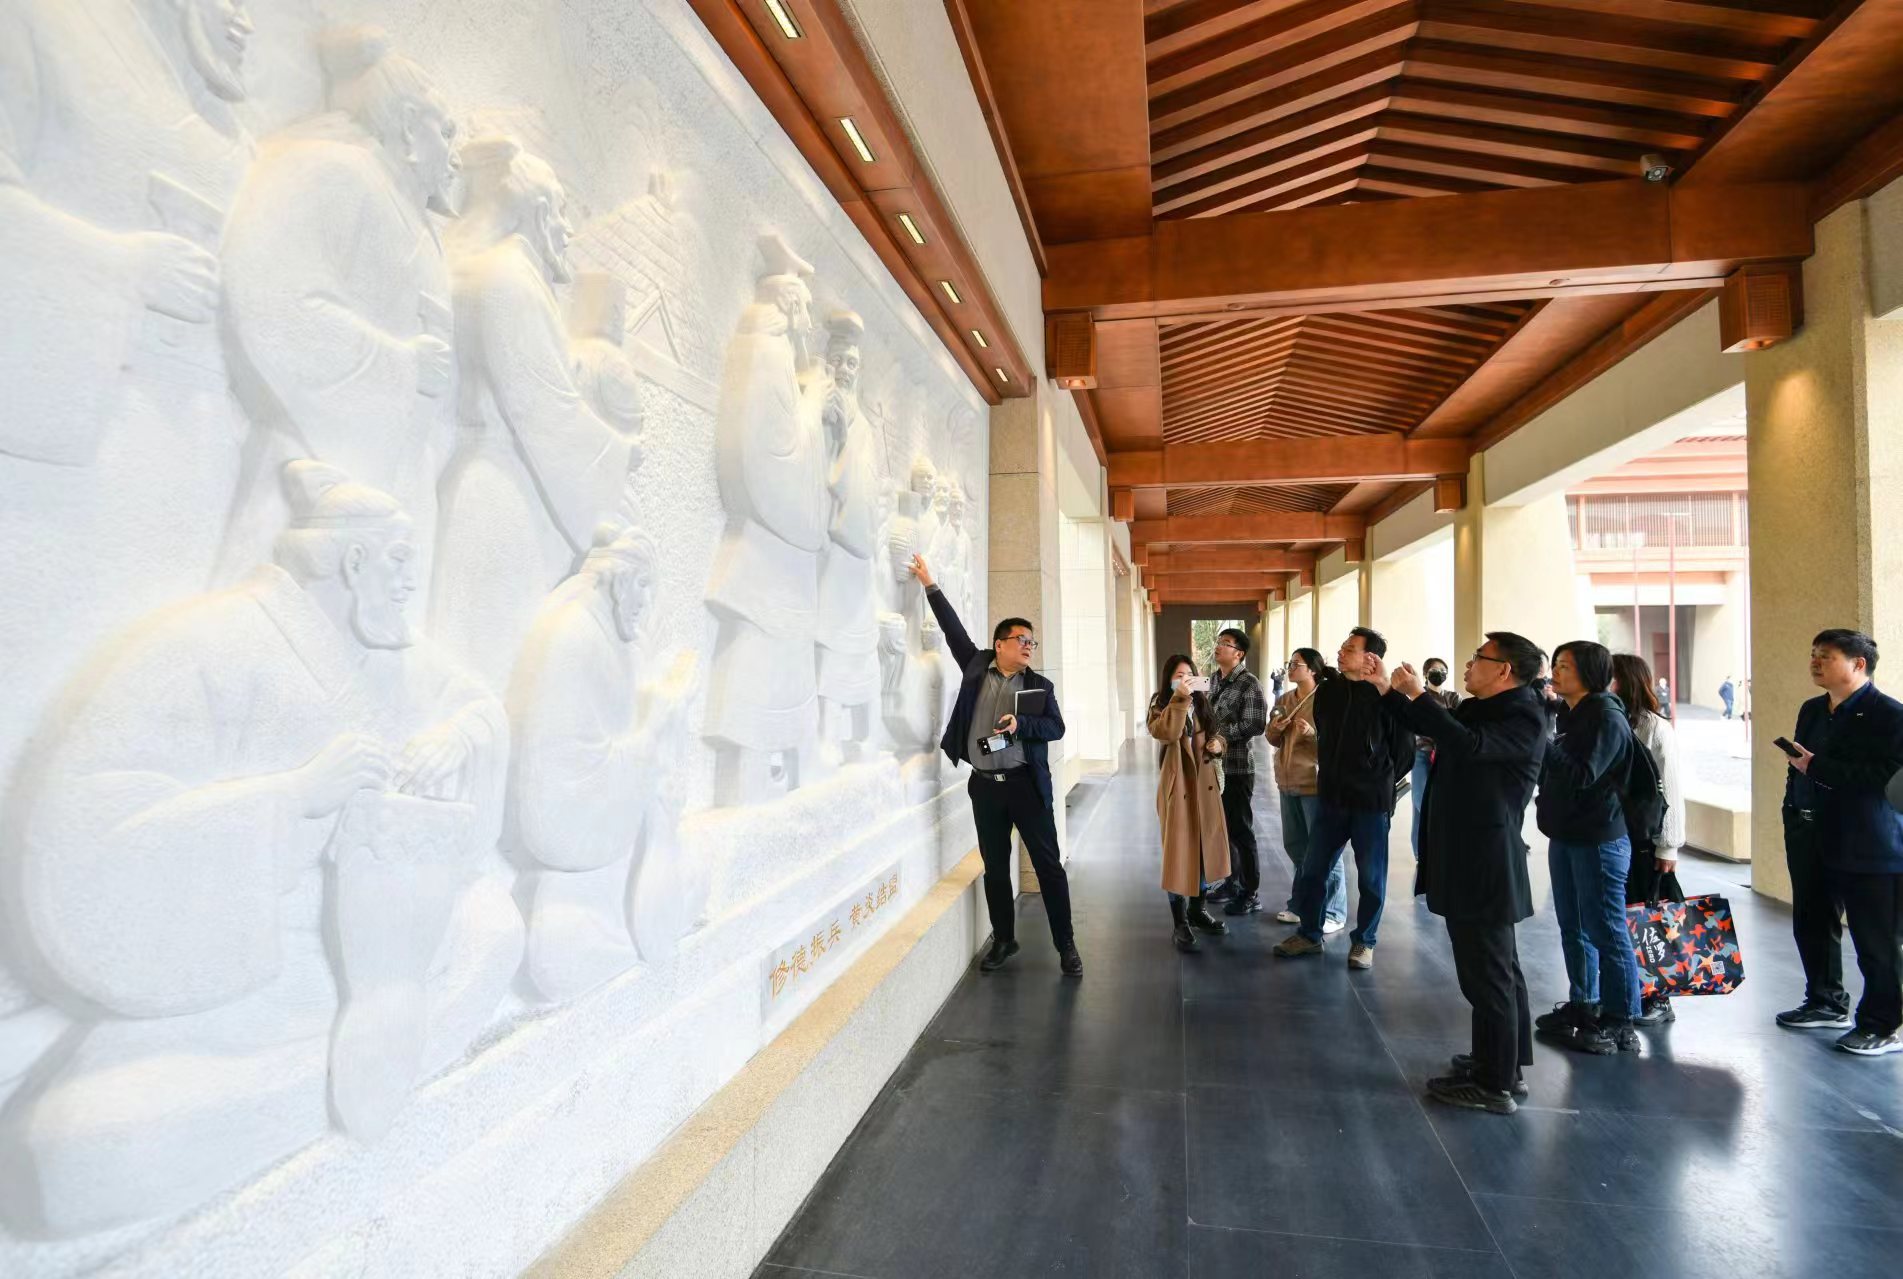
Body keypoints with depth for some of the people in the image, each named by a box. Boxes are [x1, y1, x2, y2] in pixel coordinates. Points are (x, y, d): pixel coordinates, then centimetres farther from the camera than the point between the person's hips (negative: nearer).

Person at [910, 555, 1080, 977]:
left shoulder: (1040, 685, 6)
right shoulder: (977, 666, 7)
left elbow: (1056, 727, -1)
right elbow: (953, 628, 6)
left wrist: (1021, 724, -19)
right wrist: (930, 586, 5)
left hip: (1026, 783, -1)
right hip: (984, 784, 1)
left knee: (1048, 865, 3)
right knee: (995, 868, 11)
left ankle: (1066, 945, 13)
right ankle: (1004, 940, 26)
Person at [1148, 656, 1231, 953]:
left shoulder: (1202, 703, 8)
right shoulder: (1161, 705, -8)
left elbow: (1216, 735, 19)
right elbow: (1166, 732, -30)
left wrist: (1218, 744, -4)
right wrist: (1179, 698, -35)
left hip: (1205, 785, 6)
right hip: (1177, 787, -6)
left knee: (1205, 848, 16)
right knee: (1179, 853, -2)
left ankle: (1198, 909, 34)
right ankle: (1181, 925, 7)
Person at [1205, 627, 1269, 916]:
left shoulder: (1249, 683, -13)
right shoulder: (1214, 679, 11)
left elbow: (1255, 725, -20)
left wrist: (1218, 732, -19)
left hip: (1237, 768, -8)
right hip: (1215, 765, 8)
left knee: (1241, 830, 0)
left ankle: (1250, 895, 12)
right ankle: (1232, 881, 32)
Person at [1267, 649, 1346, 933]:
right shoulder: (1284, 700, 10)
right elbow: (1275, 742, 16)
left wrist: (1312, 733, -27)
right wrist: (1274, 730, -5)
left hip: (1316, 783, -7)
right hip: (1288, 782, 8)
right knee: (1295, 846, 16)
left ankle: (1333, 913, 11)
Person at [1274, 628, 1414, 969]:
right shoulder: (1327, 691, 2)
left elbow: (1404, 751, -4)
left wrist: (1380, 784, 4)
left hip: (1371, 803, -5)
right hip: (1332, 798, 5)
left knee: (1371, 876, 9)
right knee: (1312, 870, 9)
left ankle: (1364, 941, 25)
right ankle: (1309, 934, 25)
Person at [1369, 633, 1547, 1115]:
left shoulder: (1524, 718, -18)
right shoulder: (1480, 708, 10)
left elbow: (1469, 745, -35)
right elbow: (1430, 726, 23)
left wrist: (1419, 695, -29)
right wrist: (1388, 690, 12)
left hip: (1484, 866, -10)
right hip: (1469, 860, 10)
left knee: (1487, 975, -1)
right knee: (1499, 969, 20)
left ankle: (1494, 1085, 10)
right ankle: (1507, 1064, 35)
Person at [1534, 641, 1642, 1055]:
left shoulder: (1607, 717, -14)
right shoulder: (1569, 714, 12)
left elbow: (1582, 776, -24)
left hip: (1599, 838, -9)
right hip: (1565, 835, 9)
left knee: (1605, 931, 0)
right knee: (1574, 928, 16)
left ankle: (1620, 1023, 10)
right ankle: (1583, 1005, 29)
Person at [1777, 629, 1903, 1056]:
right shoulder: (1812, 710, 13)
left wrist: (1818, 767, -22)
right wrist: (1794, 820, 13)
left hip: (1869, 848, -8)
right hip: (1813, 841, 8)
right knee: (1812, 925, 17)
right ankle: (1826, 1003, 33)